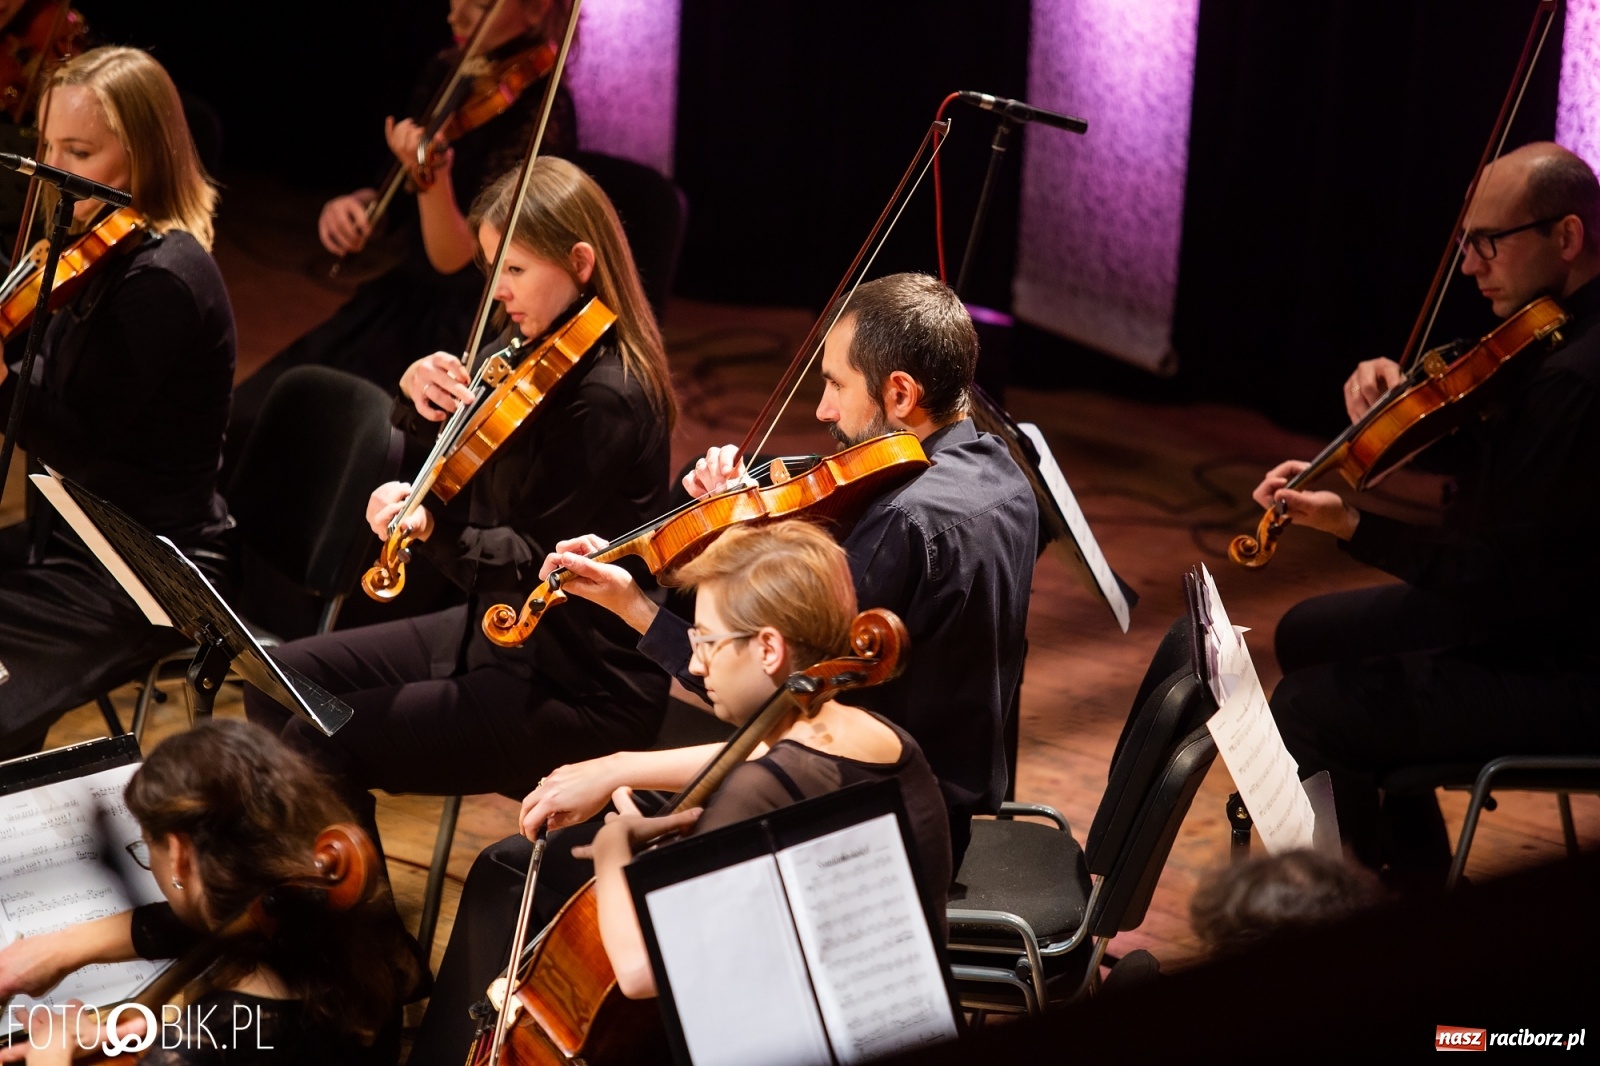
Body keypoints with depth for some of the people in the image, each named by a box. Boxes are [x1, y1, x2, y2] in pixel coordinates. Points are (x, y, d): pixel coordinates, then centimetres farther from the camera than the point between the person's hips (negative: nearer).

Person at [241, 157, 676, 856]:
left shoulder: (610, 398, -21)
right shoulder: (531, 356, 6)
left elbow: (531, 566, -22)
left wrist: (433, 532, -39)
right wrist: (417, 390, -8)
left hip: (583, 691, -10)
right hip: (501, 628, 10)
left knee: (324, 744, -18)